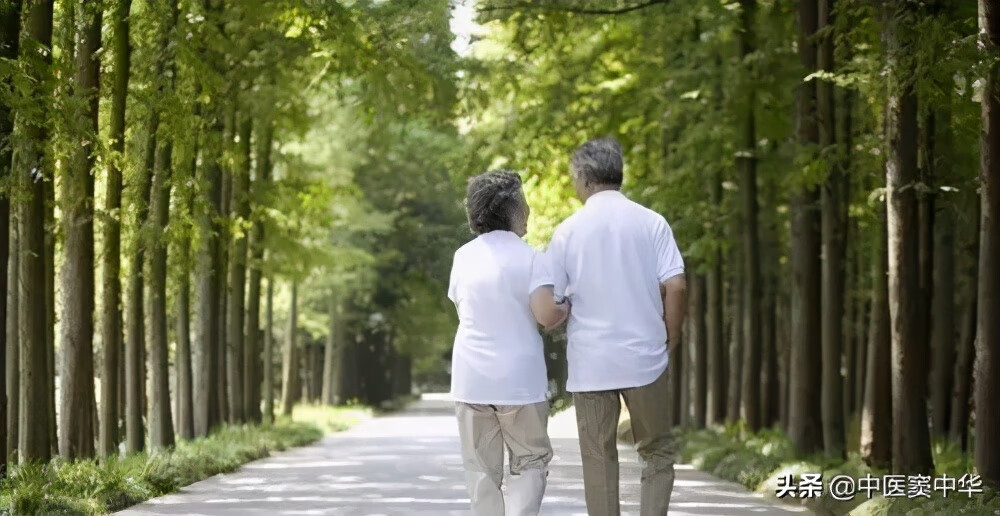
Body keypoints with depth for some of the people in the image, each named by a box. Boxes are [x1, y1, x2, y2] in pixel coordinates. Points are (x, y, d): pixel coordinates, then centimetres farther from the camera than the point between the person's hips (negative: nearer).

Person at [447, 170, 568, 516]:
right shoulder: (528, 257, -7)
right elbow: (546, 314, -16)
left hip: (470, 378, 4)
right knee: (530, 463, 6)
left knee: (482, 470, 9)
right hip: (519, 378, -4)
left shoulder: (463, 257, 7)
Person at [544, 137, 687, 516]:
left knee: (599, 459, 7)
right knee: (657, 452, 12)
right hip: (644, 357, 0)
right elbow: (675, 286, -8)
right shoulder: (651, 223, -1)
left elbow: (549, 302, 0)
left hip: (590, 361, 0)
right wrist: (670, 340, 5)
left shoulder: (568, 231, -1)